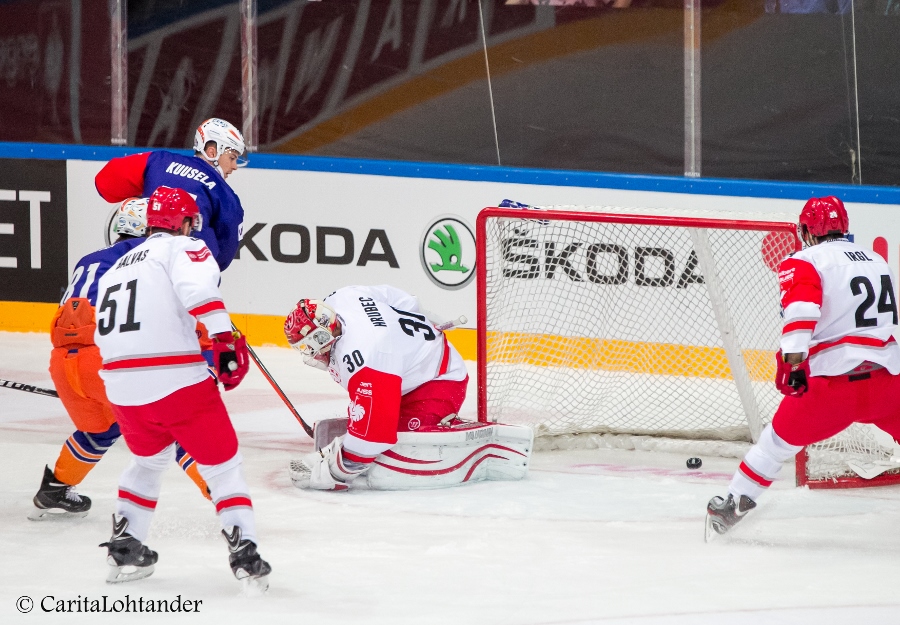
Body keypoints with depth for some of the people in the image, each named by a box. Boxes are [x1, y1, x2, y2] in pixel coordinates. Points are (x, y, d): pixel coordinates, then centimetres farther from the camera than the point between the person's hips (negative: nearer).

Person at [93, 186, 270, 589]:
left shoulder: (117, 268, 24)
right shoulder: (184, 249, 1)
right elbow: (199, 288, -20)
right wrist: (224, 339, -25)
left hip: (120, 385, 6)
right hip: (176, 379, -6)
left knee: (149, 459, 31)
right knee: (222, 464, 7)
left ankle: (124, 547, 27)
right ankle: (244, 552, -3)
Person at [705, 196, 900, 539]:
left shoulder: (804, 262, 0)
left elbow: (801, 303, -19)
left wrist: (793, 357, -27)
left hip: (834, 381, -4)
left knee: (779, 439, 14)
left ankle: (735, 503, 16)